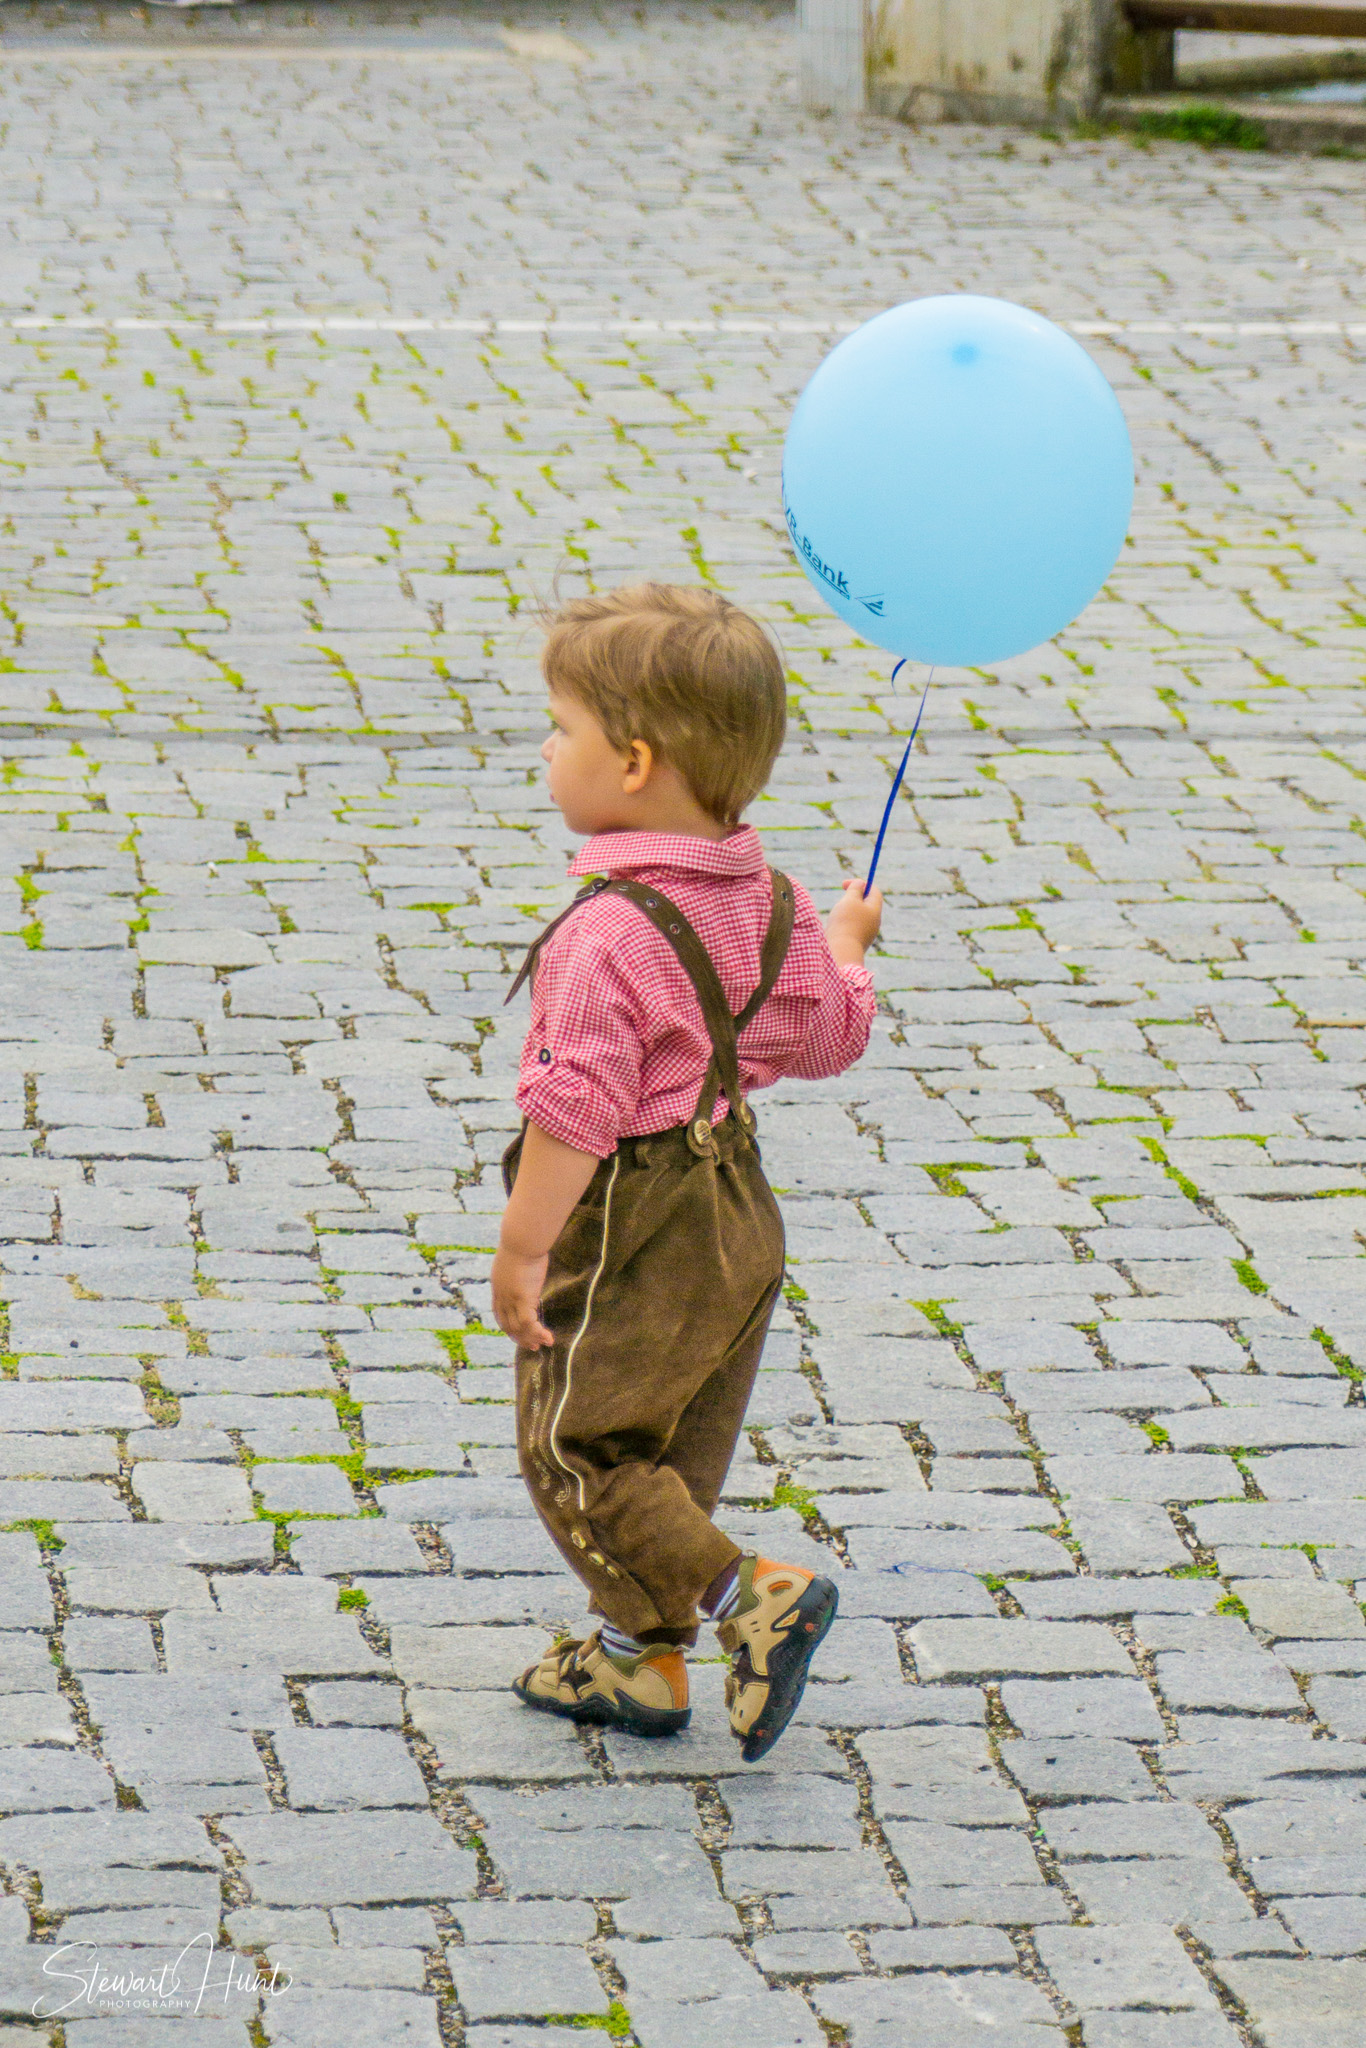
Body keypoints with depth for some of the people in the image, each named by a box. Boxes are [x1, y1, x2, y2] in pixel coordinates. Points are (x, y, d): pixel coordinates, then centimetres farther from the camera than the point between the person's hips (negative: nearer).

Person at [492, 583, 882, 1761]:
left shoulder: (609, 934, -25)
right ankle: (640, 1660, 27)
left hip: (630, 1229, -9)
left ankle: (754, 1596, -7)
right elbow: (829, 1031, 13)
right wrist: (846, 945, 34)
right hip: (737, 1212, 9)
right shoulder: (767, 902, 0)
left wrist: (521, 1251, -18)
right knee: (673, 1451, 18)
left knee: (576, 1452, 3)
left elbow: (576, 1107, -26)